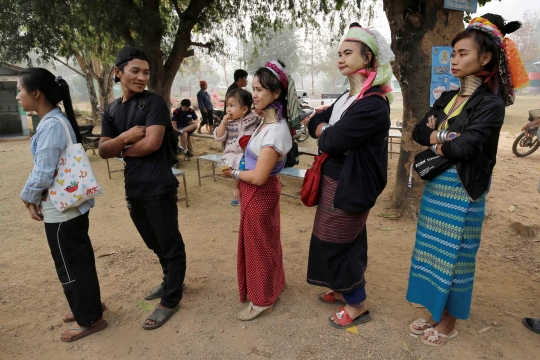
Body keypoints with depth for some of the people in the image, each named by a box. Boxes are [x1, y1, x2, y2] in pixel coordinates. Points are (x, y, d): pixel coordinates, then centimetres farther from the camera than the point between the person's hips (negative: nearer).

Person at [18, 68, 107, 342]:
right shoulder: (57, 120, 9)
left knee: (71, 265, 5)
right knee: (78, 260, 21)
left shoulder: (51, 126, -21)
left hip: (62, 209, -9)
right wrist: (36, 199, 10)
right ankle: (88, 305, 39)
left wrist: (28, 198, -4)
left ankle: (90, 319, 22)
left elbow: (43, 173, -21)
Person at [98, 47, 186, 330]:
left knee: (170, 245, 6)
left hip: (158, 188, -7)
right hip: (133, 189, 7)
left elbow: (152, 143, -20)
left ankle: (171, 299, 21)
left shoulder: (154, 103, -8)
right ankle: (170, 281, 42)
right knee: (155, 243, 22)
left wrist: (122, 149, -4)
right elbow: (103, 151, 4)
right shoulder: (111, 110, 11)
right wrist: (125, 137, -14)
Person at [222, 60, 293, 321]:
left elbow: (258, 176, -26)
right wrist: (239, 176, 2)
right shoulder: (268, 122, 3)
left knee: (259, 245, 8)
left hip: (260, 195, -9)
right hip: (255, 193, 9)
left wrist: (233, 174, -11)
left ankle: (262, 301, 29)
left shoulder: (275, 131, -27)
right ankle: (270, 287, 44)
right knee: (264, 242, 23)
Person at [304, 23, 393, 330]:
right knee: (344, 240, 20)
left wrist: (325, 132, -3)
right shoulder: (349, 98, 10)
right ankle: (344, 290, 40)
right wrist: (325, 129, -12)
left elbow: (331, 141, -23)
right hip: (338, 181, 9)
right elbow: (317, 124, 7)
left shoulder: (373, 104, -22)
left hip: (350, 186, -9)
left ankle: (358, 305, 23)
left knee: (335, 243, 4)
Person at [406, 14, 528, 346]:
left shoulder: (491, 103, -12)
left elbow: (464, 148, -23)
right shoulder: (447, 98, 9)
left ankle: (449, 321, 26)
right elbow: (419, 132, 2)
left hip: (462, 189, -7)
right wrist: (444, 136, -16)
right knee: (433, 248, 15)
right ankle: (435, 312, 33)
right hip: (435, 184, 7)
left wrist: (437, 142, -6)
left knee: (453, 253, 6)